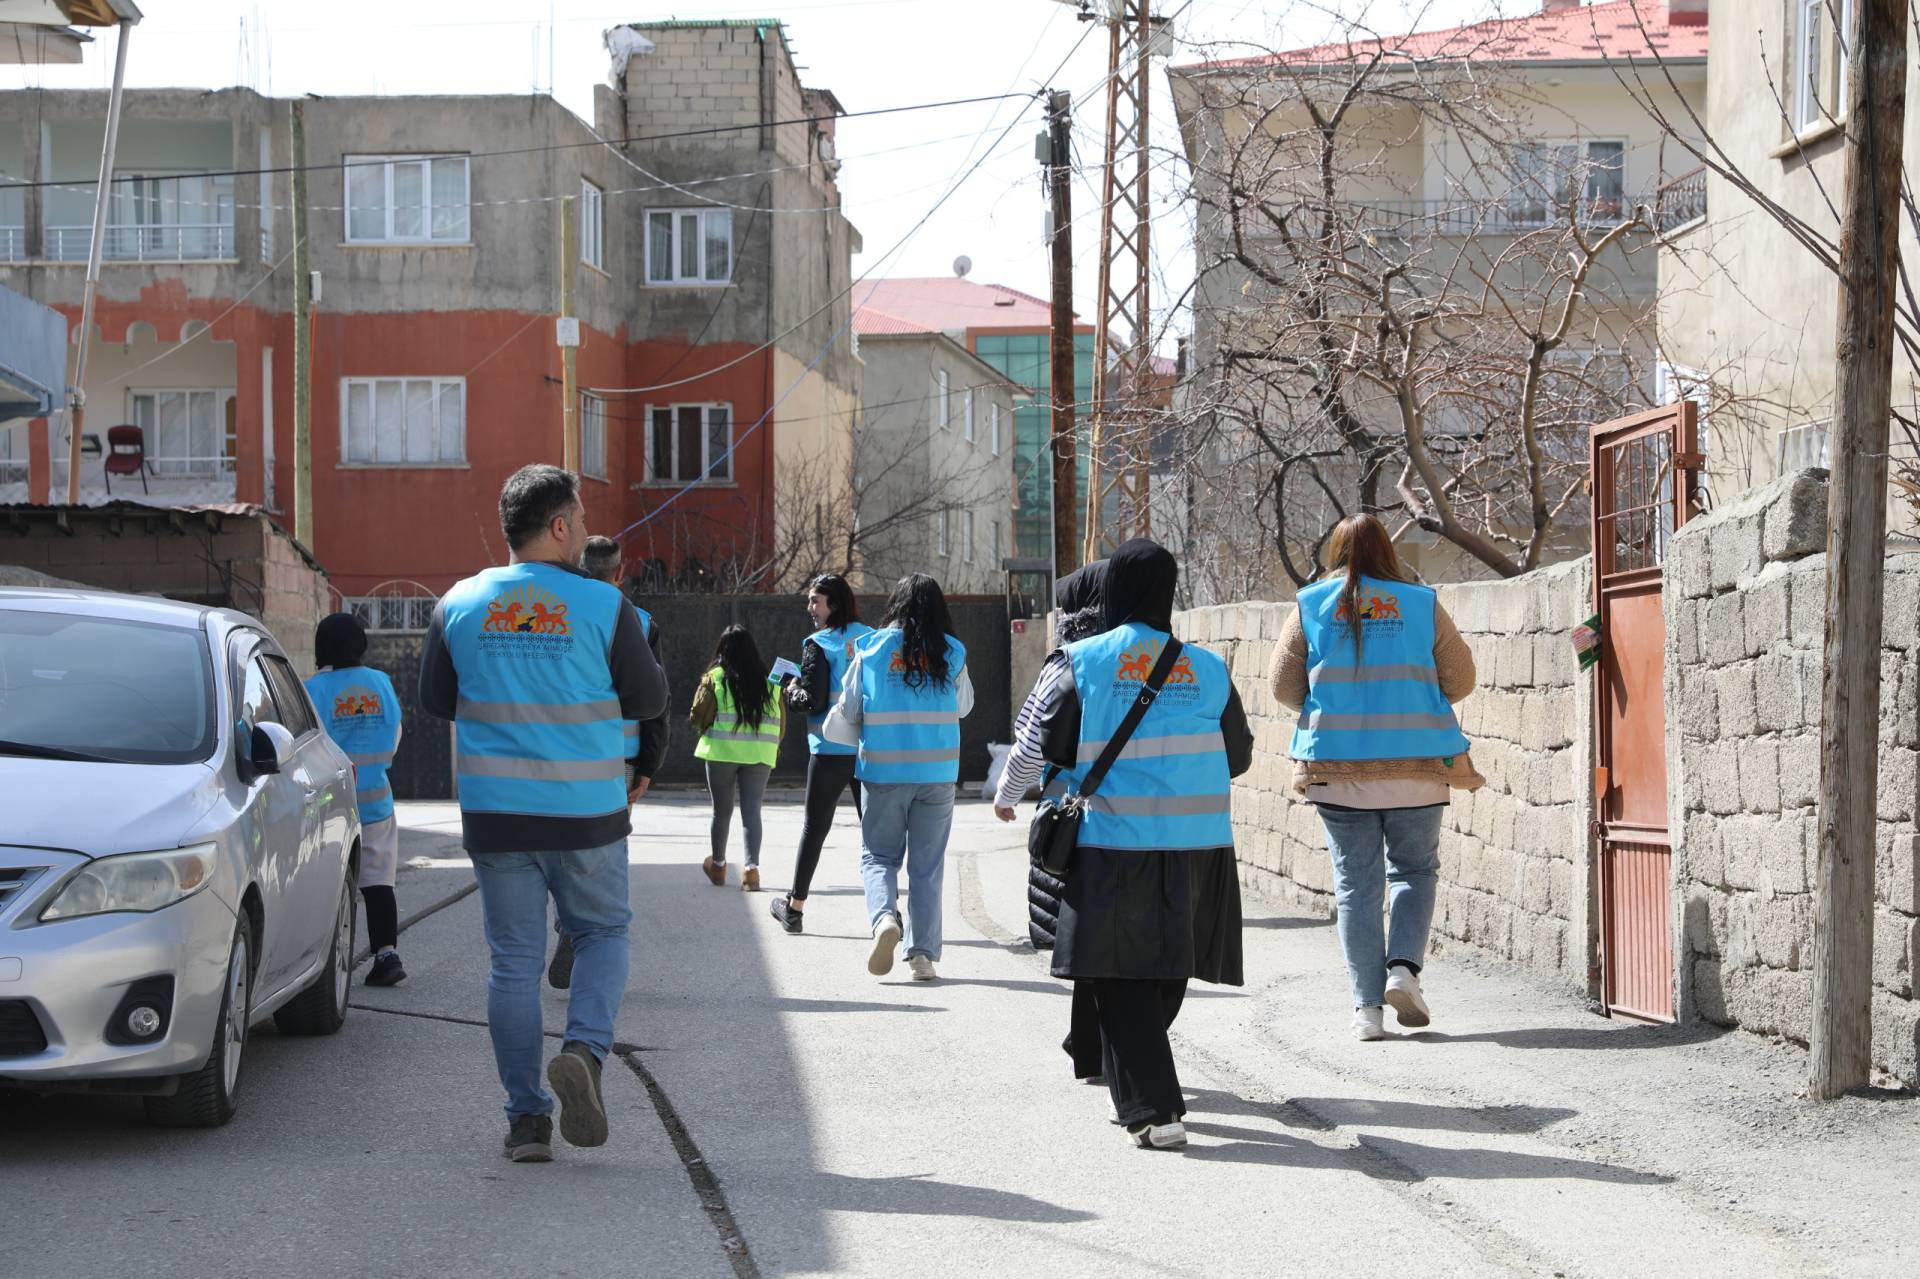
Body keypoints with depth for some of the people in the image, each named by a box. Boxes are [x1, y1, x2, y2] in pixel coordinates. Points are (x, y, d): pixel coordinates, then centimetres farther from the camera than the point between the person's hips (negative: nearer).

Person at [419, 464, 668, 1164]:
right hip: (586, 815, -2)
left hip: (495, 815, 2)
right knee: (602, 934, 17)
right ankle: (584, 1049, -8)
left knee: (514, 960, 8)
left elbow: (436, 700, 9)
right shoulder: (602, 605, -9)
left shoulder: (460, 604, 0)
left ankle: (526, 1117, 8)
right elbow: (648, 700, -1)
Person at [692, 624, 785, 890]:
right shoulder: (769, 681, 6)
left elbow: (698, 717, -6)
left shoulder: (715, 678, -3)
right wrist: (773, 749, 19)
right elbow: (782, 721, 6)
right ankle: (752, 868, -12)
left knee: (722, 810, 12)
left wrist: (704, 730, 16)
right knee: (752, 811, 2)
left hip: (722, 751, -1)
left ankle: (718, 865, 27)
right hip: (759, 756, 1)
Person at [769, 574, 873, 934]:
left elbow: (812, 702, -14)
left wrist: (792, 691, 4)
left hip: (830, 751, -3)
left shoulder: (817, 645, -10)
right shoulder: (872, 638, 5)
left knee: (814, 828, 8)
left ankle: (795, 907, 18)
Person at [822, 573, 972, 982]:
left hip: (884, 771, -1)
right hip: (938, 772, 1)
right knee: (927, 864, 9)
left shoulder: (872, 650, -3)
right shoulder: (951, 654, -1)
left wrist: (863, 741, 22)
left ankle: (883, 917, -17)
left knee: (878, 855, 11)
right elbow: (964, 706, 14)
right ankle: (923, 953, 6)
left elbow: (845, 713, 2)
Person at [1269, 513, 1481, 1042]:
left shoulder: (1311, 606, 2)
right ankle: (1404, 966, -8)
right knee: (1414, 870, 14)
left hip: (1338, 763, 1)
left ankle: (1367, 1004, 3)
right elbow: (1460, 678, 4)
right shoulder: (1422, 604, 1)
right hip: (1415, 763, 0)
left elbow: (1283, 685, 3)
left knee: (1356, 882, 6)